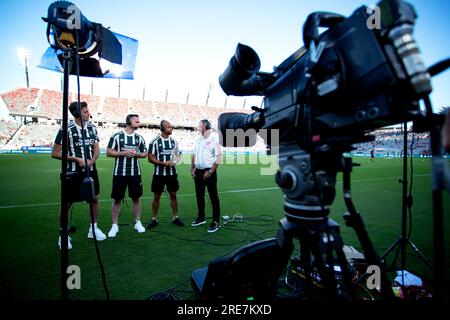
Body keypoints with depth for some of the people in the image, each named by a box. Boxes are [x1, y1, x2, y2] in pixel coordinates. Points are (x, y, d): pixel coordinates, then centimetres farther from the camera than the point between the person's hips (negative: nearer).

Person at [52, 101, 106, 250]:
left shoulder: (91, 127, 4)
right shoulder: (67, 129, -12)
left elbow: (96, 148, 6)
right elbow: (55, 153, -9)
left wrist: (91, 161, -12)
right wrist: (77, 159, -16)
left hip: (90, 170, 5)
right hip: (73, 173, -5)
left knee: (95, 198, 11)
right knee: (67, 203, 4)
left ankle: (93, 229, 27)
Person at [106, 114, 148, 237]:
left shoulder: (139, 138, 7)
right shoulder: (116, 136, -3)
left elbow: (145, 153, 11)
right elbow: (109, 152, -3)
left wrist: (136, 154, -9)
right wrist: (123, 153, -16)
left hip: (135, 173, 3)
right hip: (119, 173, -3)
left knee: (136, 198, 9)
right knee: (117, 199, 5)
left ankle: (137, 222, 23)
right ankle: (115, 225, 17)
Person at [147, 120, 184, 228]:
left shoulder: (174, 141, 5)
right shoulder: (155, 141, -8)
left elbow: (177, 156, 11)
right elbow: (150, 158, -8)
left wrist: (175, 161, -12)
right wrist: (164, 163, -19)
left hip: (172, 173, 4)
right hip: (159, 173, -3)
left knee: (173, 195, 10)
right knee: (156, 197, 6)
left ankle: (175, 218, 22)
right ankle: (154, 219, 21)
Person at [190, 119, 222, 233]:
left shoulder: (214, 139, -10)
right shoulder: (197, 140, 10)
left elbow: (219, 157, -14)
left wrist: (210, 172, -17)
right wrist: (192, 169, 8)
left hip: (209, 171, -7)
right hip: (198, 171, 7)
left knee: (213, 197, 0)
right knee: (199, 196, 15)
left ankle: (216, 221, 9)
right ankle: (201, 217, 30)